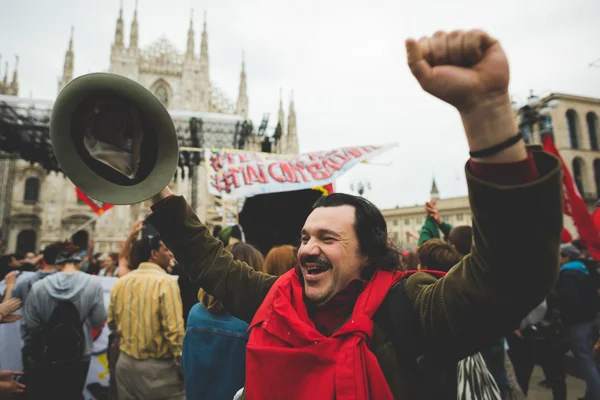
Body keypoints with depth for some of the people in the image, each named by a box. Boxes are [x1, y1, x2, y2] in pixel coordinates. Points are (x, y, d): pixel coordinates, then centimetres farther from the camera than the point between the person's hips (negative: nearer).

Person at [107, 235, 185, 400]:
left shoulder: (121, 282, 2)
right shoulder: (165, 281, -17)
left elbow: (112, 323, 14)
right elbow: (174, 329, -20)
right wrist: (182, 365, -11)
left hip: (126, 362, 7)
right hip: (158, 366, -6)